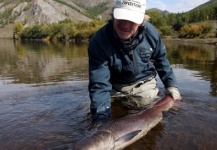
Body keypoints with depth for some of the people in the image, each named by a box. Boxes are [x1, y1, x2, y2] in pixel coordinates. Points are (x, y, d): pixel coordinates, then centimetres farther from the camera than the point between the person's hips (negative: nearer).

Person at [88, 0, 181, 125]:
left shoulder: (150, 32, -19)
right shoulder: (99, 41, -30)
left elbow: (161, 60, 1)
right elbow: (99, 84, -33)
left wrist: (171, 85, -2)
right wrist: (101, 121, -39)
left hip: (144, 83, 2)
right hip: (115, 86, -1)